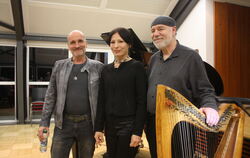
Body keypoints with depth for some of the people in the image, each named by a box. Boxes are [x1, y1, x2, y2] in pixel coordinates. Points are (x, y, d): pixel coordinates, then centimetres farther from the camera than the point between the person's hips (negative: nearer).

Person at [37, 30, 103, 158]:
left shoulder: (98, 67, -1)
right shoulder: (59, 66, 4)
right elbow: (50, 96, 6)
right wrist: (44, 122, 2)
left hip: (88, 123, -1)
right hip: (63, 123, 2)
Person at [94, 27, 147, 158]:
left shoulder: (137, 67, -7)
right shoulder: (106, 70, 7)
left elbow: (142, 102, -10)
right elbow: (101, 101, 7)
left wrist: (137, 131, -14)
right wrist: (98, 128, 4)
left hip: (129, 124, -4)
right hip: (110, 125, 5)